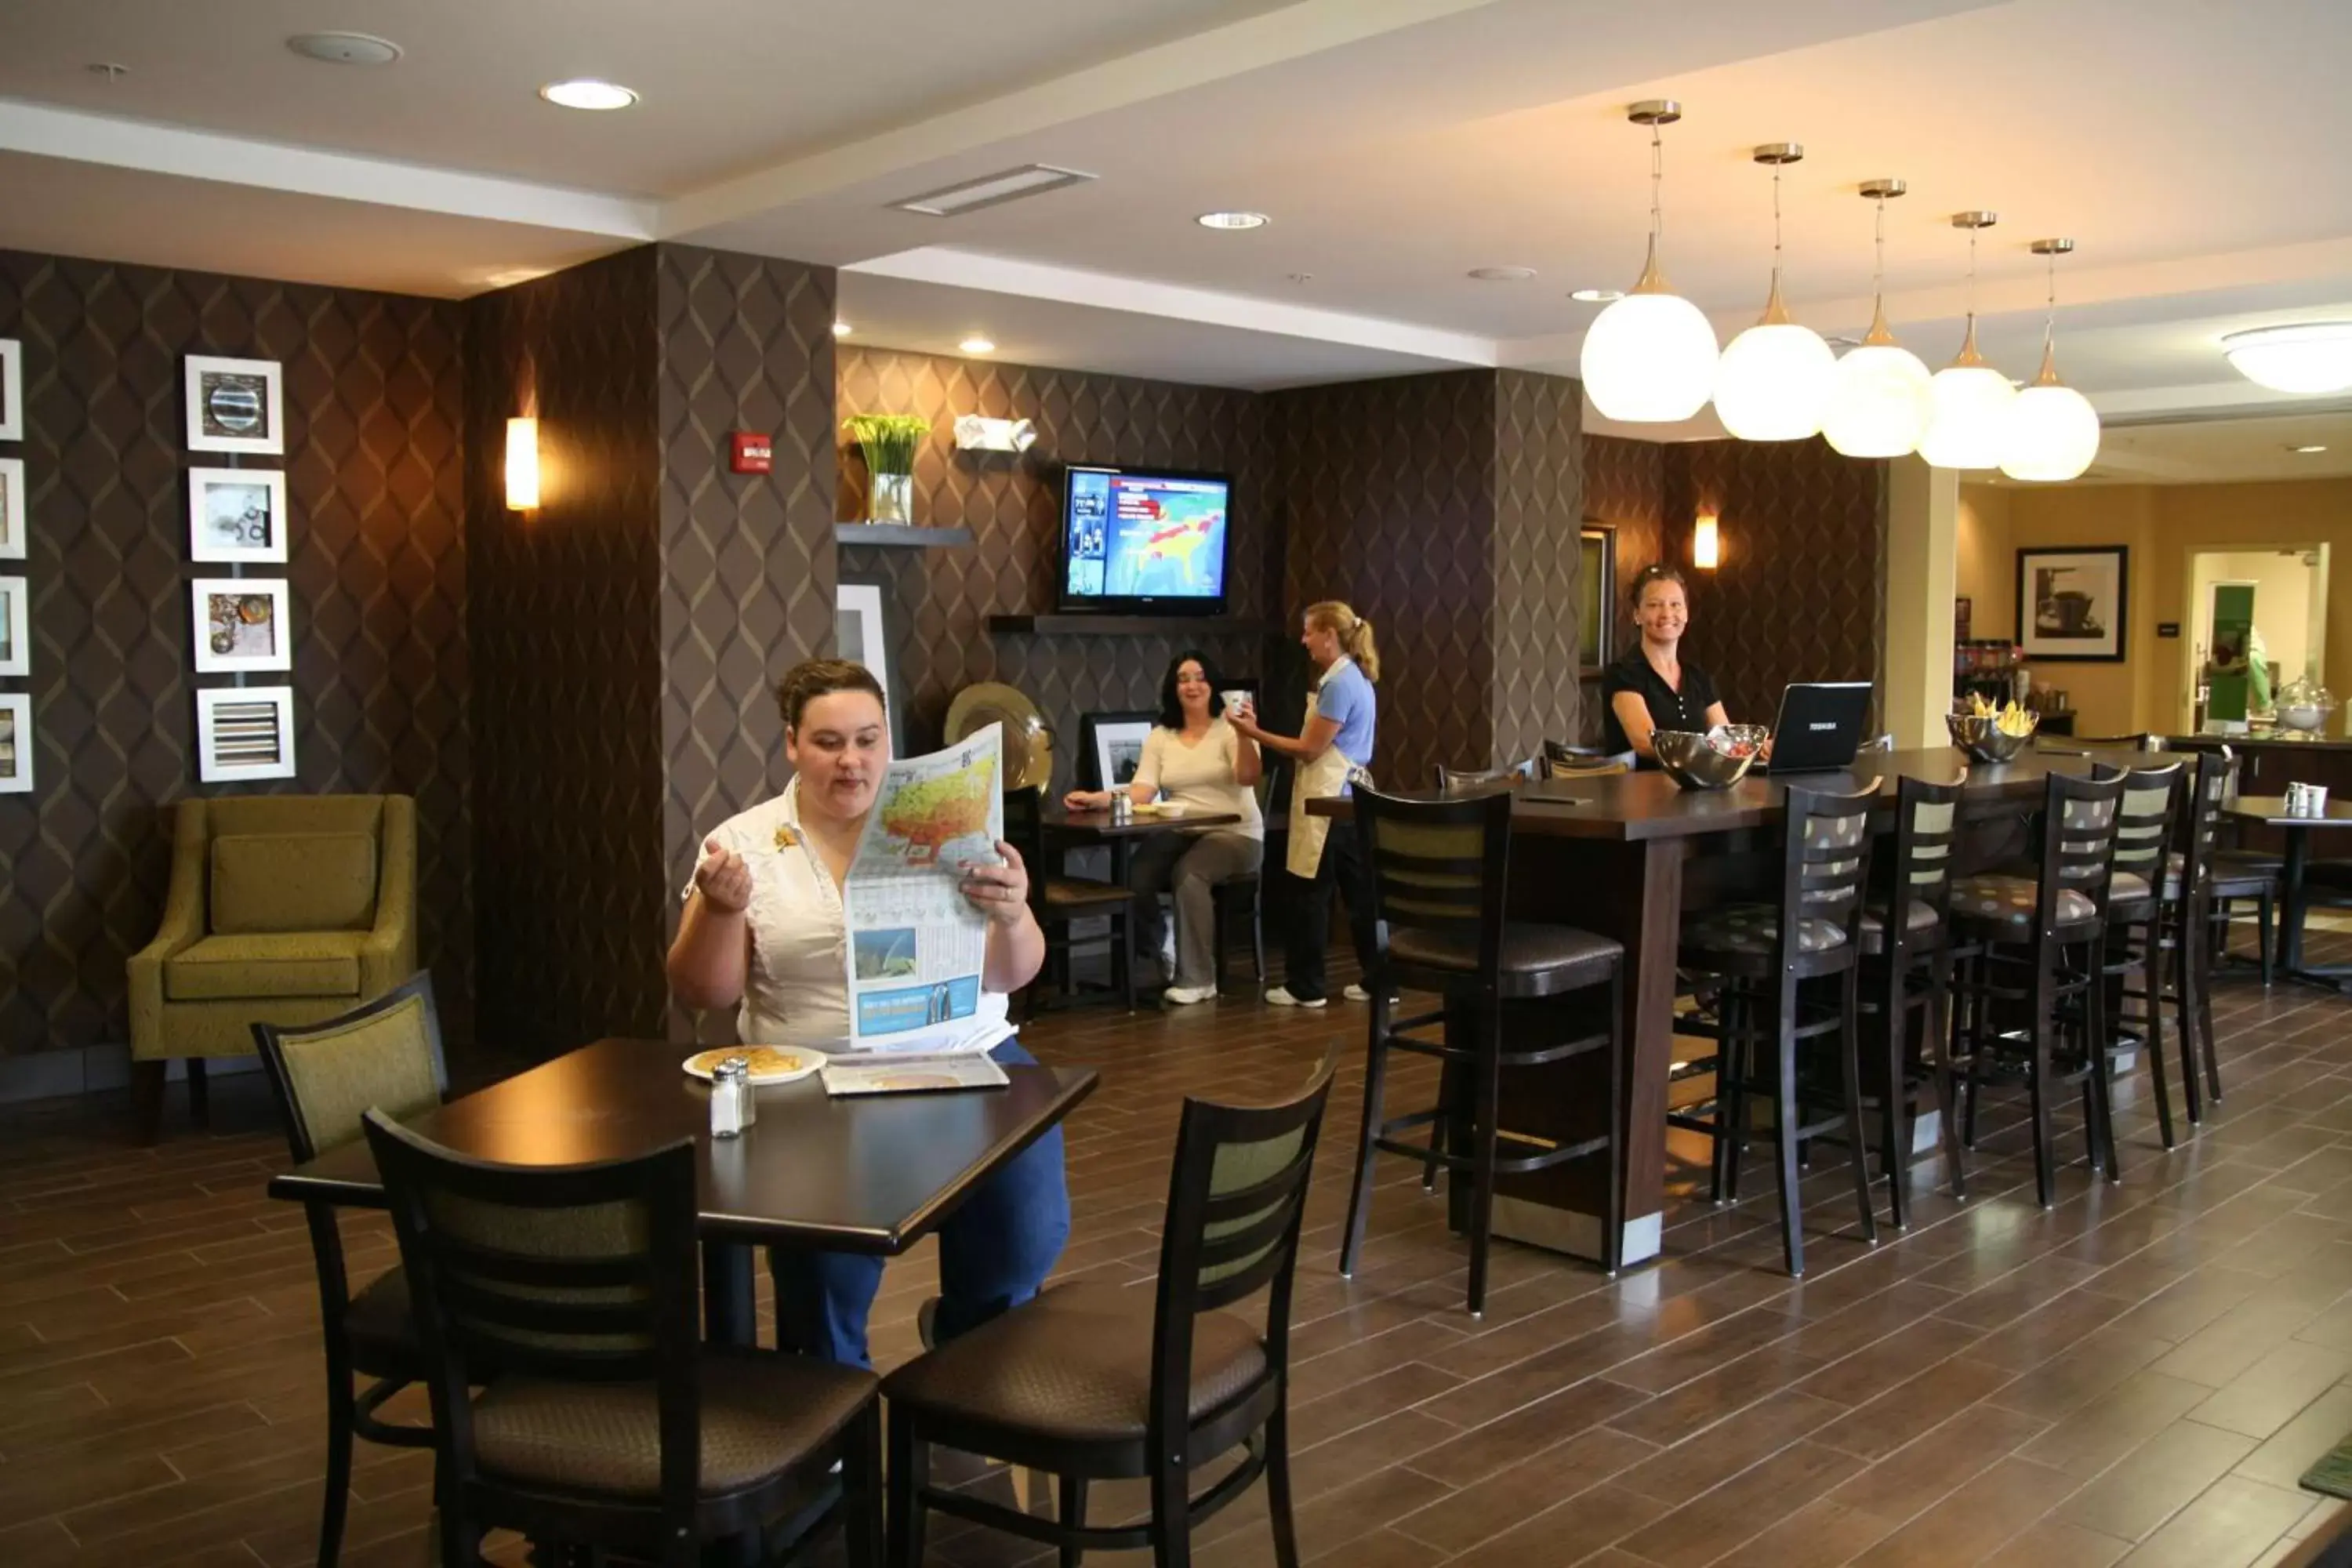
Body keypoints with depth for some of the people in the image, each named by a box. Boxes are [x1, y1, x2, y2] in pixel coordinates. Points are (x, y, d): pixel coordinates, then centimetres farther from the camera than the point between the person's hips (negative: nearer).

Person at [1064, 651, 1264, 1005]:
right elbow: (1141, 792, -2)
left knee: (1188, 874, -34)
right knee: (1134, 877, -25)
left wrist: (1245, 736, -34)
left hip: (1235, 835, -4)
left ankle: (1197, 978, -21)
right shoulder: (1159, 737, 9)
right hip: (1181, 834, 4)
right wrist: (1098, 798, -18)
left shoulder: (1229, 729, -1)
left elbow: (1248, 778, -17)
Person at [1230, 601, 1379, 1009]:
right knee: (1359, 891, 11)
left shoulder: (1339, 684, -16)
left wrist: (1254, 733, -10)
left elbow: (1309, 750, -15)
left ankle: (1304, 986, 6)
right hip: (1346, 798, 10)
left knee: (1311, 892, -1)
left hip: (1329, 801, -10)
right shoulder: (1353, 678, 14)